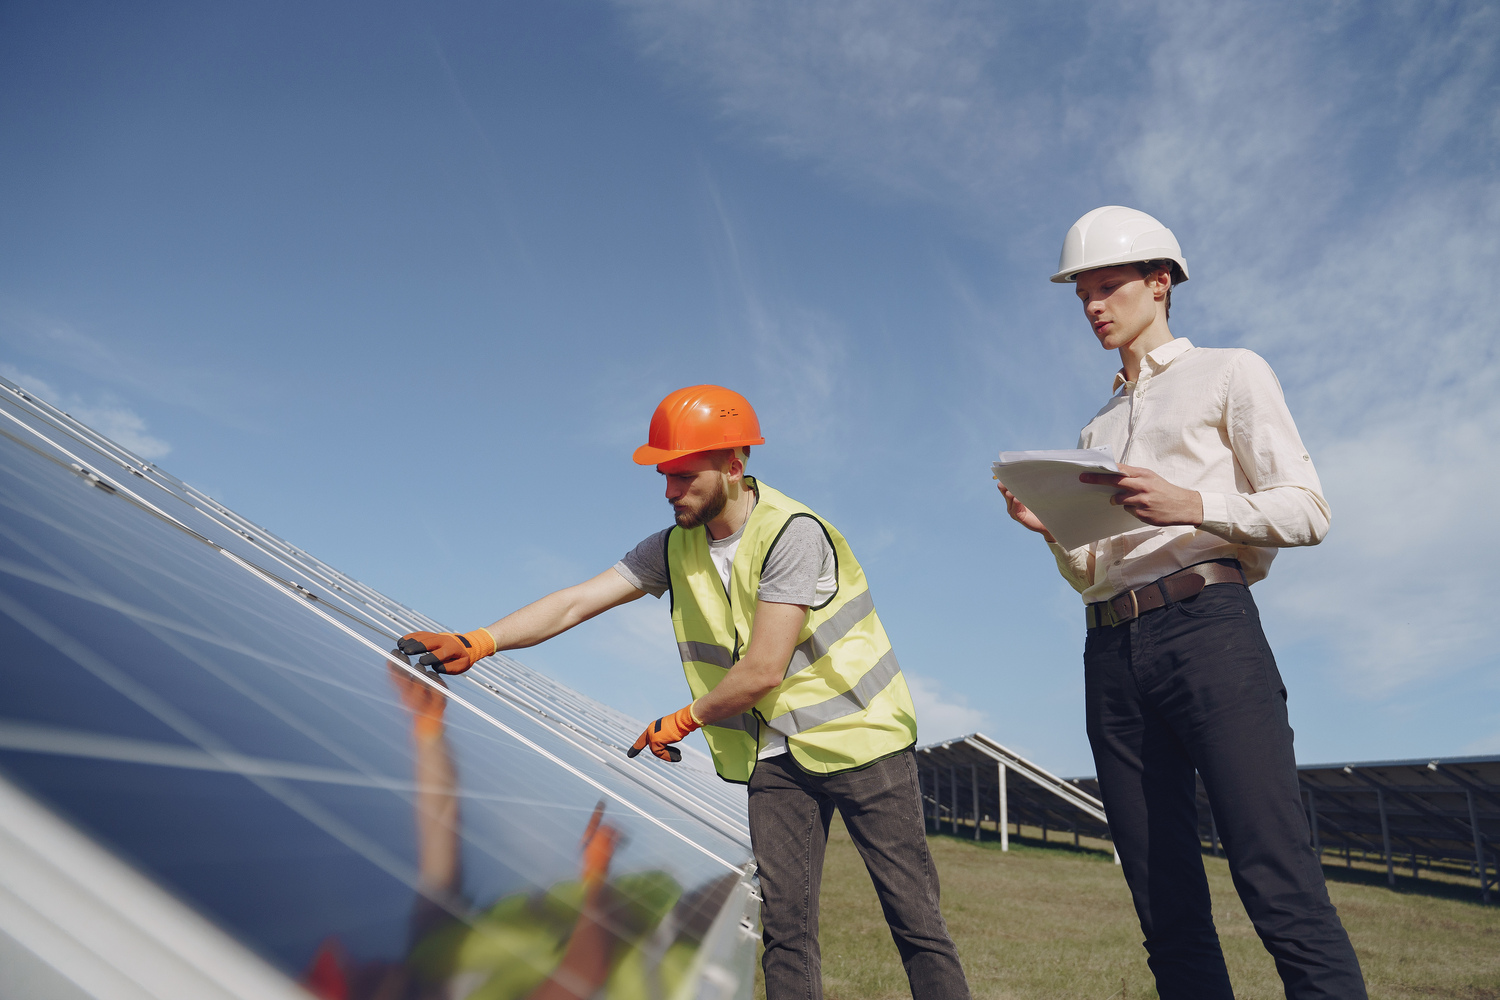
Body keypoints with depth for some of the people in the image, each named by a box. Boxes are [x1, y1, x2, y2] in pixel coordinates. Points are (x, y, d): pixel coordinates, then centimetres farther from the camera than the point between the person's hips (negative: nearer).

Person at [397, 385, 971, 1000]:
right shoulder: (676, 549, 1)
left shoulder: (792, 533, -21)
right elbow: (575, 603, -4)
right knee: (784, 925, 1)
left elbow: (763, 671, -21)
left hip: (857, 737, -5)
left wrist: (682, 721, -6)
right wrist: (479, 642, -17)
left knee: (914, 915, 0)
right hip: (775, 755, 5)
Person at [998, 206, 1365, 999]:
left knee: (1280, 892, -15)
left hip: (1207, 628, -5)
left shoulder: (1229, 374, 12)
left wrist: (1193, 503, -15)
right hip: (1112, 654, 5)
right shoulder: (1096, 427, 26)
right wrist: (1051, 530, 3)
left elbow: (1306, 511, 1)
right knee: (1166, 910, 2)